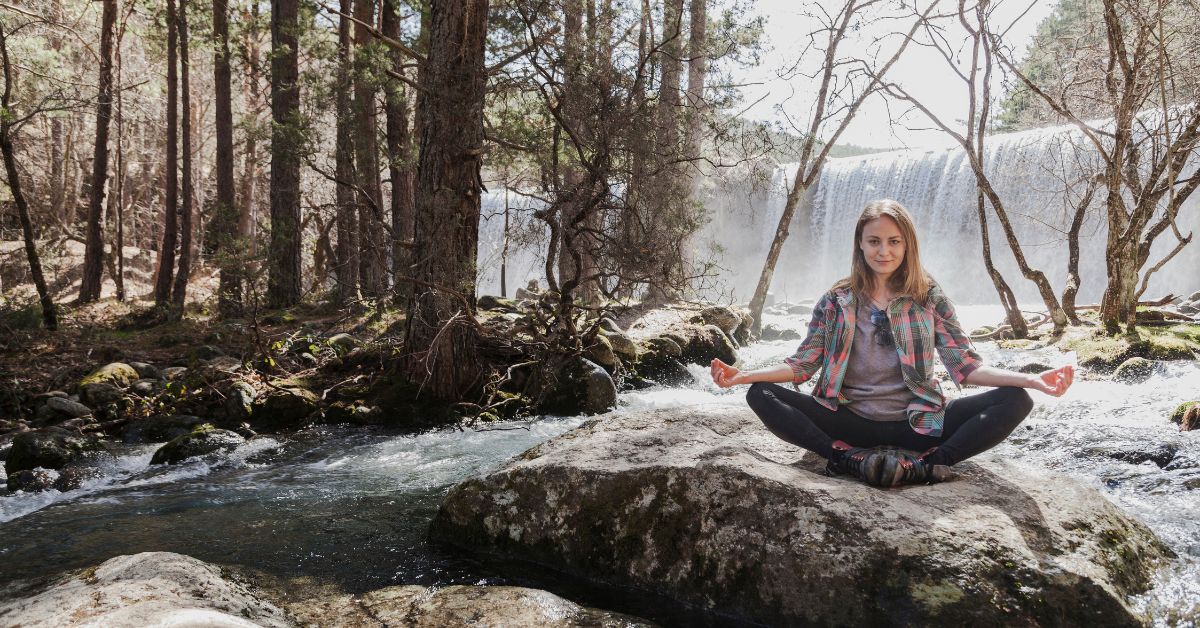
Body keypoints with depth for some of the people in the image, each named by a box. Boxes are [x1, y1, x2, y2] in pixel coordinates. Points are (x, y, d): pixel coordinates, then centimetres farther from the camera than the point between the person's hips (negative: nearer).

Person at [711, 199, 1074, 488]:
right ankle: (854, 462, -29)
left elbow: (965, 366, -1)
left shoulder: (929, 299, 5)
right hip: (851, 421, 0)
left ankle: (921, 466, -29)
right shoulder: (836, 301, 5)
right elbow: (803, 364, 1)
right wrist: (744, 375, -15)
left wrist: (1030, 380, -18)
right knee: (761, 395, -22)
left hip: (916, 423, 1)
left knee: (1015, 401, -20)